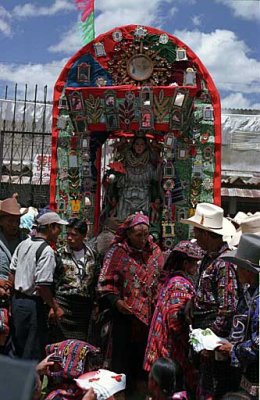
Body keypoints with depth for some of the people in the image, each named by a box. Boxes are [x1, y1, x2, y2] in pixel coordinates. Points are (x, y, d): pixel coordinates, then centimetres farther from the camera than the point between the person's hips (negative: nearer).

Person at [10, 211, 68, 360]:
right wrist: (56, 307, -13)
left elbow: (13, 270, 14)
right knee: (34, 351, 2)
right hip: (34, 304, -9)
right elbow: (42, 286, -23)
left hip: (17, 299, 9)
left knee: (19, 346, 20)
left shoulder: (23, 244, 7)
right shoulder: (47, 251, -19)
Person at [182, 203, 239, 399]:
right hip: (203, 328, 10)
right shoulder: (209, 257, 9)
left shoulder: (224, 263, -21)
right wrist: (193, 301, 9)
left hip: (216, 331, -10)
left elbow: (228, 308, -24)